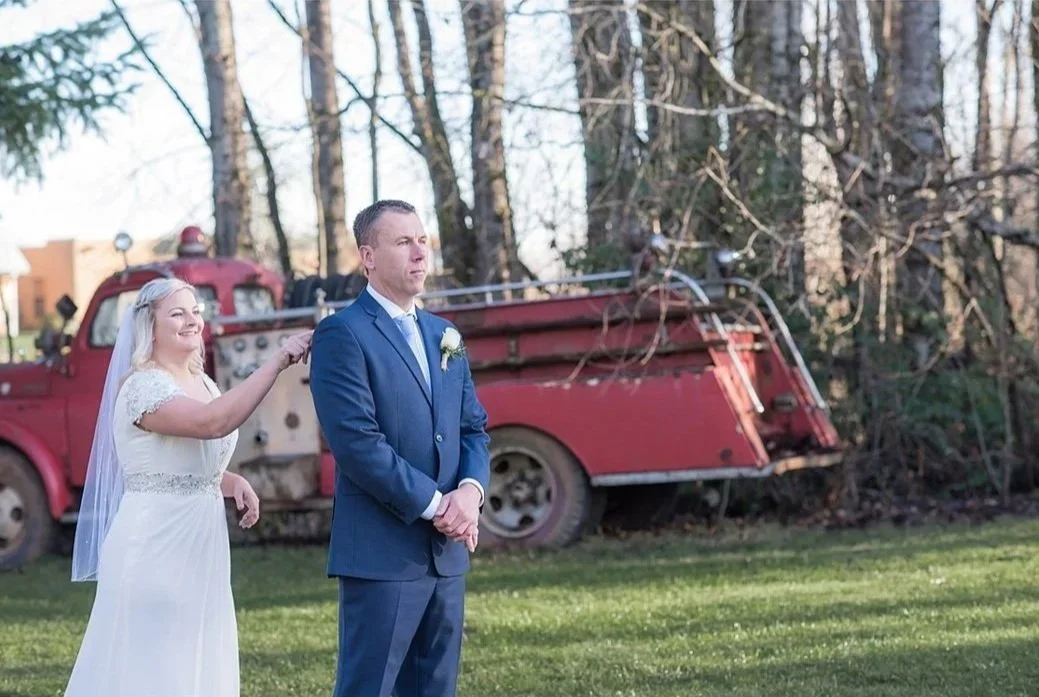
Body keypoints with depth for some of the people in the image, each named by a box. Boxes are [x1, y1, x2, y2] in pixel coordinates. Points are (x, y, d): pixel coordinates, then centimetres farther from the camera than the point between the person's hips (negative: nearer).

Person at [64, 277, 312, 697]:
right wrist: (278, 361, -33)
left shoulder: (203, 383, 12)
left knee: (198, 661, 11)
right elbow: (213, 423, -33)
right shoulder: (142, 387, -15)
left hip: (200, 544, 9)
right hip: (156, 547, -9)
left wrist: (235, 484, 2)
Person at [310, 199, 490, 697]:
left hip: (448, 551, 7)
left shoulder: (444, 336, 17)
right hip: (382, 551, -7)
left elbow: (473, 428, 15)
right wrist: (434, 505, -15)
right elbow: (356, 441, -16)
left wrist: (470, 490, -6)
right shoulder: (343, 334, -8)